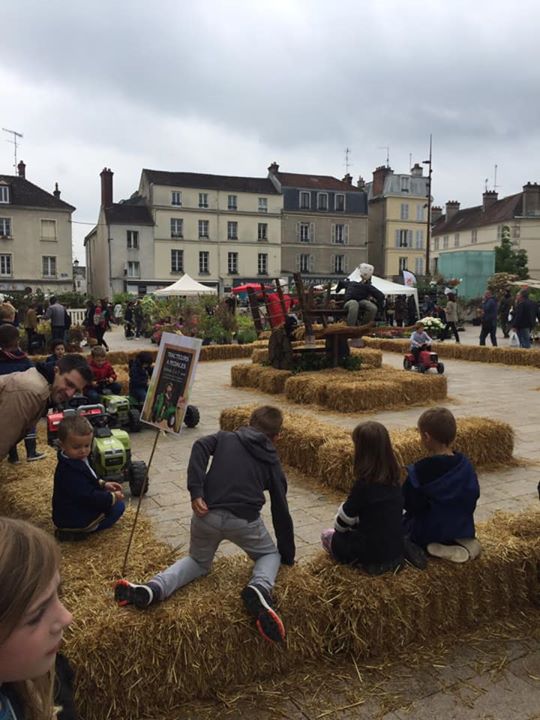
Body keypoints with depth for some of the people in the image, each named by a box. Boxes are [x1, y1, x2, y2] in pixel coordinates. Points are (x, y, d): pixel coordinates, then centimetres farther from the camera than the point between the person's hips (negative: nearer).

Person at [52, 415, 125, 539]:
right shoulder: (70, 472, -30)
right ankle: (77, 531, -5)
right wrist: (112, 497, -18)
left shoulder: (76, 460, 2)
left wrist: (103, 484, 6)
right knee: (118, 506, -6)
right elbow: (88, 496, -28)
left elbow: (89, 481, 19)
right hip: (72, 519, -10)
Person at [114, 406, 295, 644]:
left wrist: (196, 492, -8)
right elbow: (281, 511, 19)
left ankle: (153, 589, 1)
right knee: (271, 554, 26)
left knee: (198, 562, 28)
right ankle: (260, 588, -8)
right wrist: (288, 556, 29)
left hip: (208, 513, 2)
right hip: (244, 519, -2)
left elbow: (200, 447, -3)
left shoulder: (225, 437, 20)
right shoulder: (272, 461, 19)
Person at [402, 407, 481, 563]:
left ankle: (438, 548, -6)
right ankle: (462, 542, 3)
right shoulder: (465, 465, -7)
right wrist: (459, 519, 17)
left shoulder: (419, 471, -23)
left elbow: (407, 503, -15)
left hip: (427, 533, -6)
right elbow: (473, 499, 2)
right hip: (462, 528, 6)